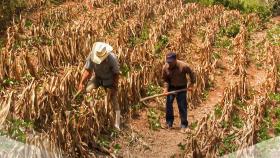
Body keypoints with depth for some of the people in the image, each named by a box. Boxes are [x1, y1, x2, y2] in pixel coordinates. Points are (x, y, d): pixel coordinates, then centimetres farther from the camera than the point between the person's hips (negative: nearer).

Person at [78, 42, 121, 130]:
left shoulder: (112, 58, -34)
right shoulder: (92, 55, -27)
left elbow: (116, 74, -21)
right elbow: (87, 70, -17)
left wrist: (115, 88, -21)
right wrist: (82, 82, -26)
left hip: (109, 79, -3)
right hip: (97, 77, 3)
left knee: (114, 100, -7)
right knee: (87, 90, -17)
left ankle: (117, 124, -3)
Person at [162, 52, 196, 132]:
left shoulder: (183, 66, -24)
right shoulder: (165, 67, -15)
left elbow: (191, 74, -7)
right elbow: (165, 79, -1)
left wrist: (191, 84, -6)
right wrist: (165, 88, -14)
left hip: (182, 87, -3)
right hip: (171, 87, 3)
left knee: (182, 106, -2)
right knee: (168, 103, -2)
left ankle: (184, 125, 8)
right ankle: (169, 122, 13)